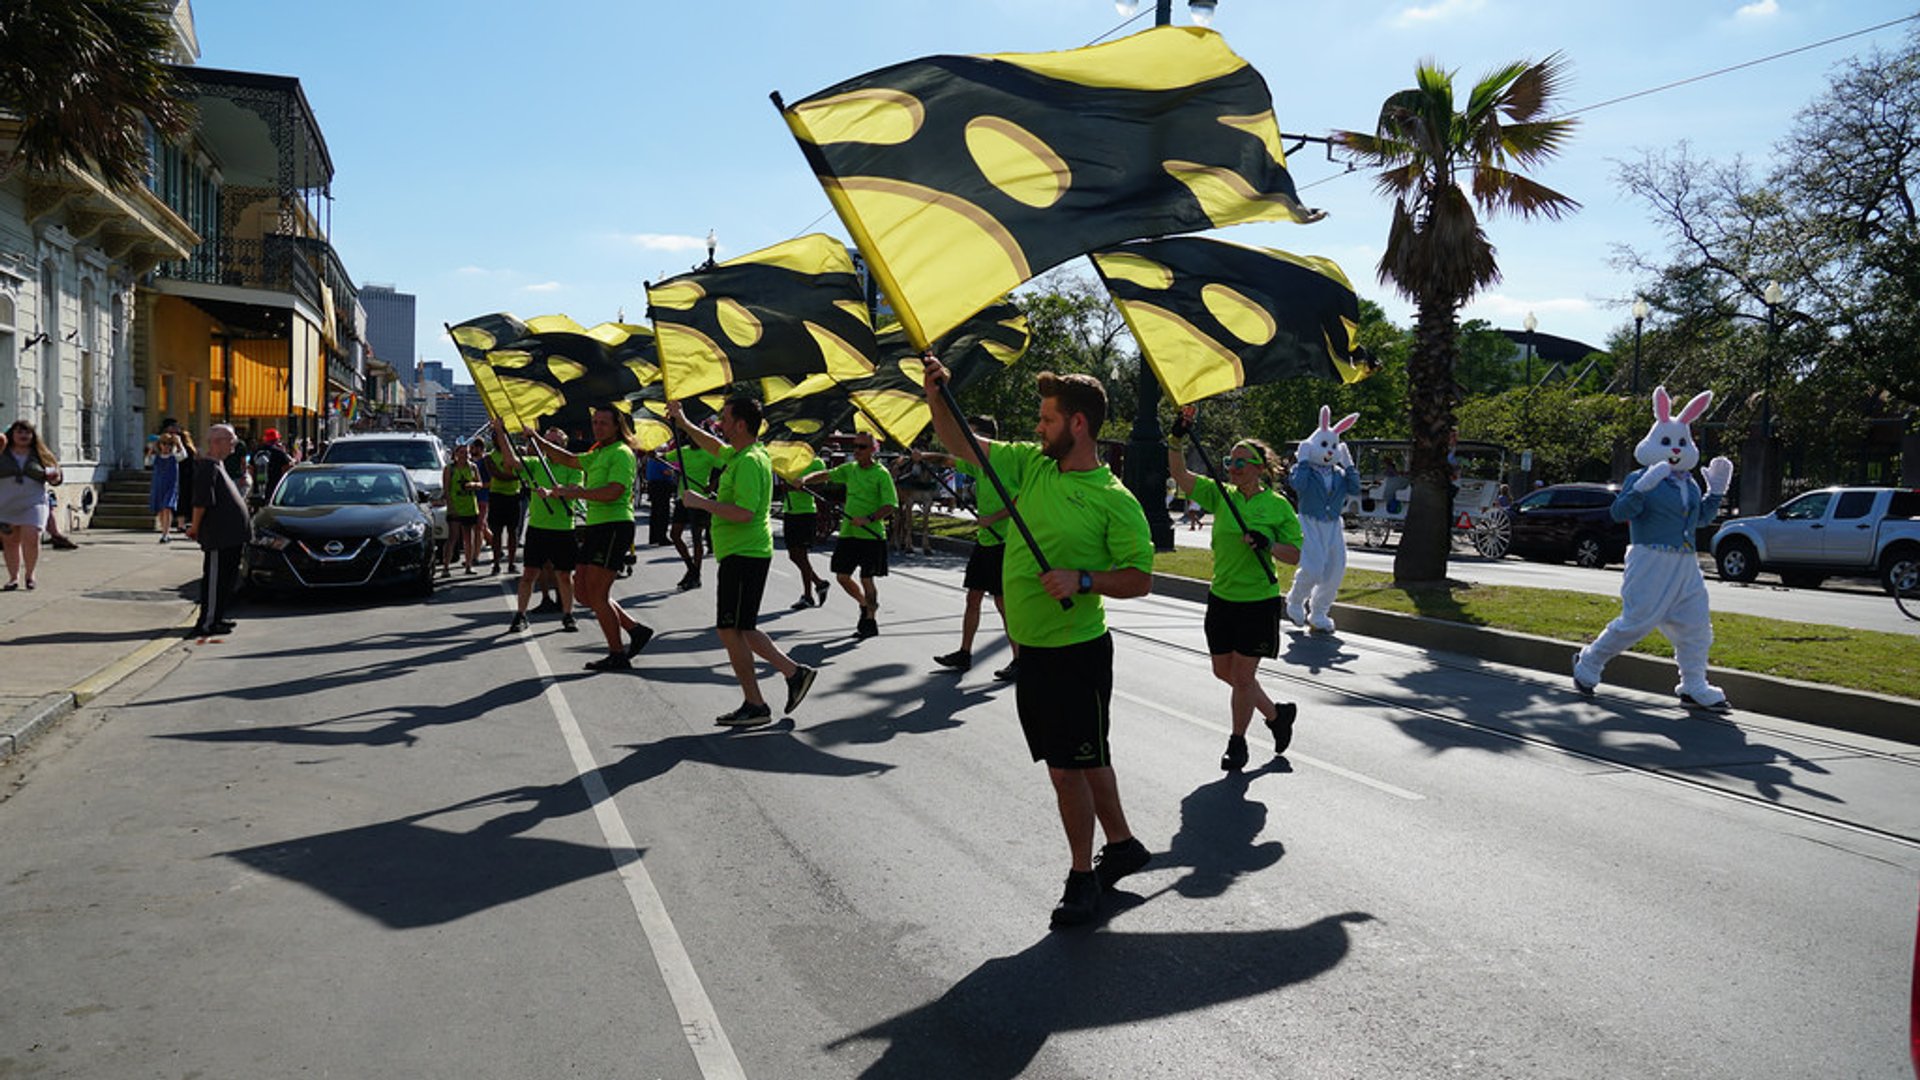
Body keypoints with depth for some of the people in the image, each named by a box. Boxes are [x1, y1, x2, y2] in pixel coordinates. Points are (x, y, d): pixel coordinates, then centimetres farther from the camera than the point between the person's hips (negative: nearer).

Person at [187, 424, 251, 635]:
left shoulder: (220, 466, 17)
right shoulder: (208, 469, -15)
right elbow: (201, 502, -18)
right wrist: (196, 529, -12)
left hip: (231, 536, 10)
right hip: (218, 538, -10)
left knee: (227, 578, 16)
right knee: (214, 579, -5)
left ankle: (217, 618, 24)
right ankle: (207, 624, -1)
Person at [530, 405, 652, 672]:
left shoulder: (621, 453, -10)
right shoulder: (598, 454, 20)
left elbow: (613, 492, -23)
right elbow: (569, 459, 34)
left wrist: (574, 492, -23)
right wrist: (538, 439, 27)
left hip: (615, 527, -10)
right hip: (596, 527, 10)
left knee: (596, 594, -7)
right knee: (582, 591, 10)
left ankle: (617, 656, 2)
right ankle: (635, 630, 17)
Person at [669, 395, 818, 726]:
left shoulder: (749, 462, -17)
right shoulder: (737, 454, 14)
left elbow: (744, 513, -27)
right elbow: (716, 447, 36)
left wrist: (702, 503, -18)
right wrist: (683, 424, 31)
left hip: (743, 556, -10)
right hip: (743, 554, 10)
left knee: (732, 630, -4)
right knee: (740, 629, 15)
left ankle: (755, 706, 2)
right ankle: (794, 672, 16)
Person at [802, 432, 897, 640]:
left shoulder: (881, 473, -8)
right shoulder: (849, 469, 10)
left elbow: (890, 506, -14)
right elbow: (826, 475, 11)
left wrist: (869, 519, -26)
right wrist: (805, 480, -8)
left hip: (871, 534, -6)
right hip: (848, 531, 6)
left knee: (866, 578, -4)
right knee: (842, 576, 8)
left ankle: (870, 621, 9)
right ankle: (866, 605, 32)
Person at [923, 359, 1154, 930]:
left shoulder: (1115, 501, -14)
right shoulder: (1030, 464, 5)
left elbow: (1140, 579, -12)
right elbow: (961, 444, 8)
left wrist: (1082, 578, -25)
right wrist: (936, 395, -6)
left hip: (1077, 652, -7)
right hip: (1031, 648, 7)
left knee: (1070, 769, -1)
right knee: (1083, 760, 19)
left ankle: (1082, 876, 16)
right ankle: (1122, 844, 37)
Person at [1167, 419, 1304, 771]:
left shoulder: (1277, 505, -6)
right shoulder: (1220, 495, 4)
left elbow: (1295, 556, -5)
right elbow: (1181, 476, -5)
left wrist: (1267, 544, -23)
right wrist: (1176, 439, -18)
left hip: (1259, 602, -5)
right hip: (1221, 598, 5)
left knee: (1243, 676, 0)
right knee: (1223, 672, 14)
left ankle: (1237, 742, 20)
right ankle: (1276, 714, 35)